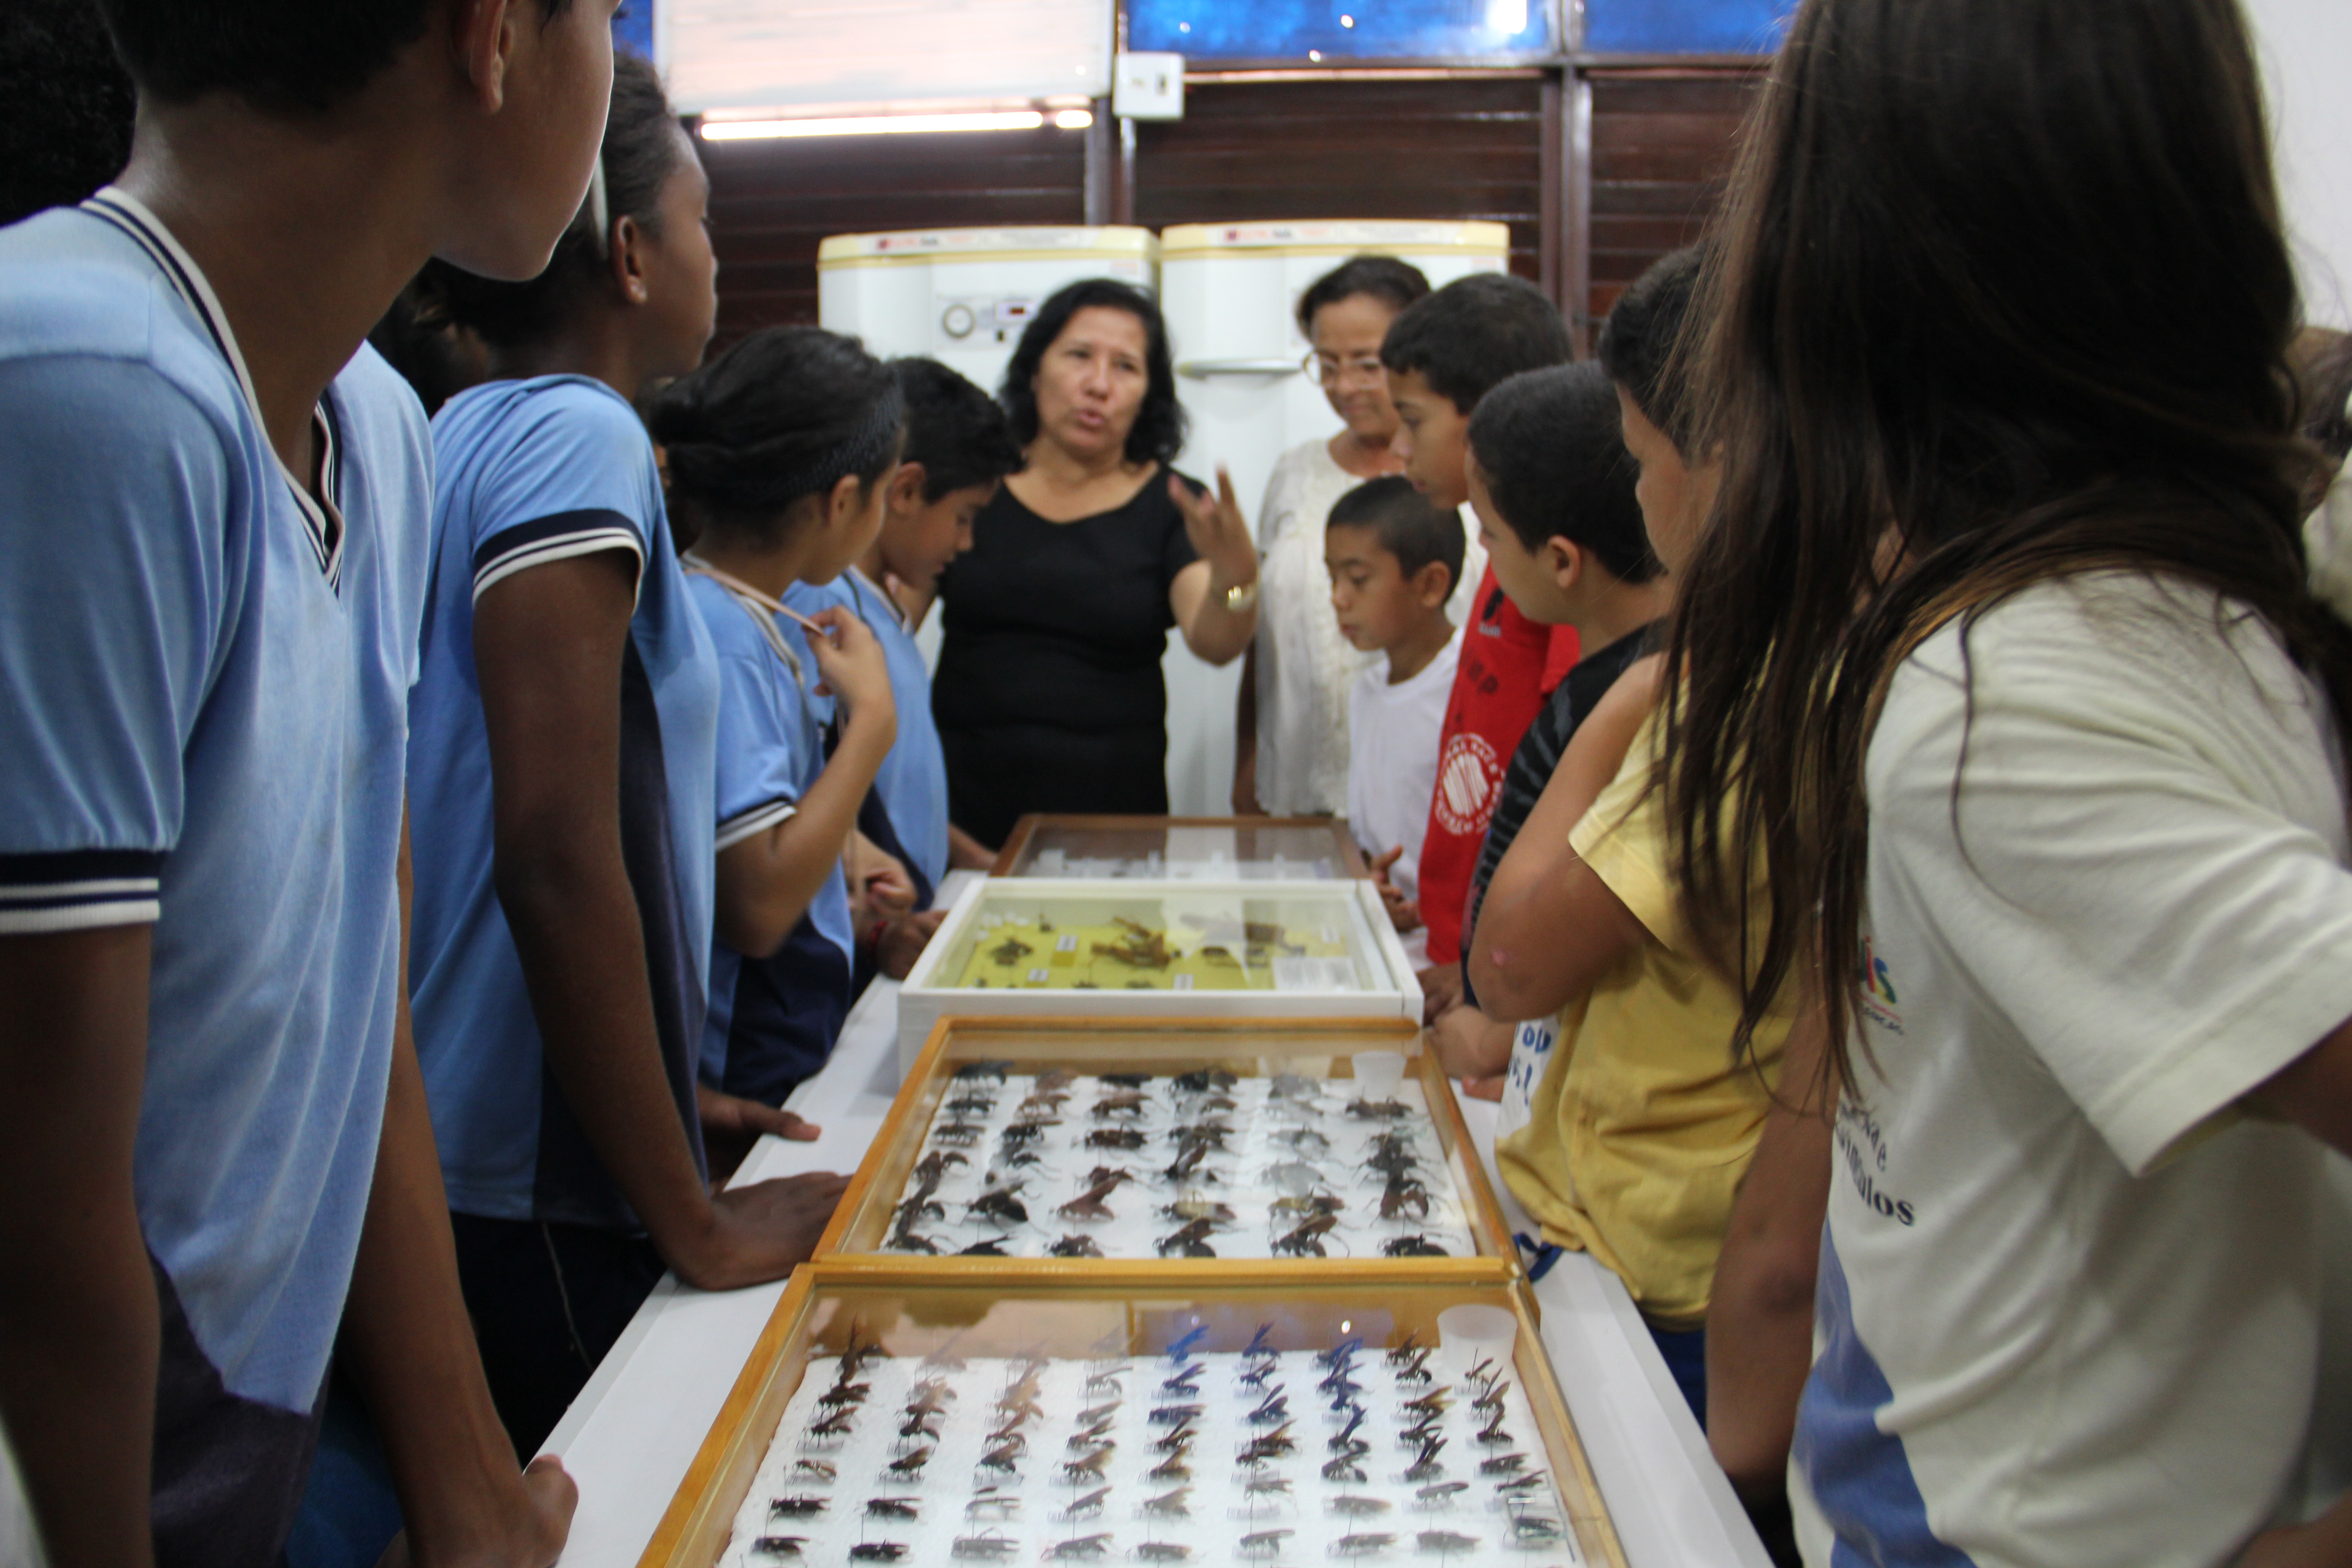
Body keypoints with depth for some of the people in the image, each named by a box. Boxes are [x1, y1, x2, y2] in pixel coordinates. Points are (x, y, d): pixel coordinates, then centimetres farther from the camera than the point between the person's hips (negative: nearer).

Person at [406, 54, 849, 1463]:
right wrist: (694, 1224, -17)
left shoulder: (465, 434, 11)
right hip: (542, 1190, -8)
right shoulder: (577, 437, -16)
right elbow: (560, 862, -23)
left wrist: (667, 1100, 21)